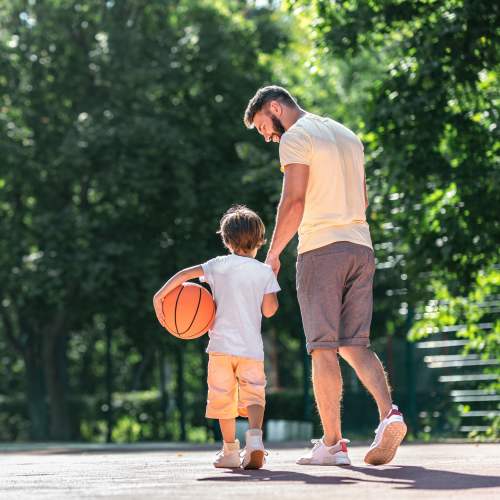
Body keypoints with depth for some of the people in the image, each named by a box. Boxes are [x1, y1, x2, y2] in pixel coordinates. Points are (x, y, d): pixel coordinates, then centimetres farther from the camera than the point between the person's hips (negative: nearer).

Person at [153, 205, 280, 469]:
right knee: (253, 395, 1)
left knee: (223, 398, 10)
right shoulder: (265, 272, 3)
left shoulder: (220, 265, 3)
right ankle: (255, 434, -26)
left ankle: (230, 450, 13)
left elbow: (185, 273, -8)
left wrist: (159, 296, -3)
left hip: (221, 345, 0)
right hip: (251, 348, 0)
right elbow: (269, 310, 4)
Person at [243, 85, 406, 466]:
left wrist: (273, 254, -9)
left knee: (324, 347, -3)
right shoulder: (348, 136, 21)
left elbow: (294, 201, -14)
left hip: (320, 250, -7)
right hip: (361, 247, 7)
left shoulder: (296, 138, -4)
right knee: (355, 344, 7)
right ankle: (389, 413, -15)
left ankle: (332, 443, -3)